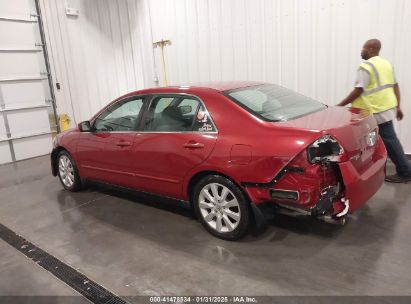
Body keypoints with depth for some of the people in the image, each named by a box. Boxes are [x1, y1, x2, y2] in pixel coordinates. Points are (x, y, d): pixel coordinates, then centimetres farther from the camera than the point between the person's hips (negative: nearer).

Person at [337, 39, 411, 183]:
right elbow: (395, 86, 15)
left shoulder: (366, 66, -14)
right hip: (388, 106, 9)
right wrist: (398, 106, 19)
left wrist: (339, 105, -15)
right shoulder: (386, 63, 14)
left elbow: (358, 91, -20)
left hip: (378, 110, -9)